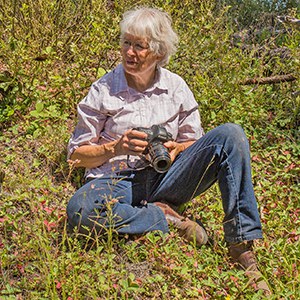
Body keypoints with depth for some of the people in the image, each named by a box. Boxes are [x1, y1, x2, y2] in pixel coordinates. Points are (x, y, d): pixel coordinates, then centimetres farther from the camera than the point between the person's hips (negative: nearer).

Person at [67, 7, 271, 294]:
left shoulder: (176, 87, 5)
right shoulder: (103, 90, -1)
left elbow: (196, 142, 14)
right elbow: (76, 154, 2)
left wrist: (175, 149, -9)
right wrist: (116, 148, -16)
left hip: (165, 179, 2)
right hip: (117, 182, -2)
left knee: (230, 134, -19)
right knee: (80, 209, -38)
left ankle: (242, 244, -21)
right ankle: (165, 219, -20)